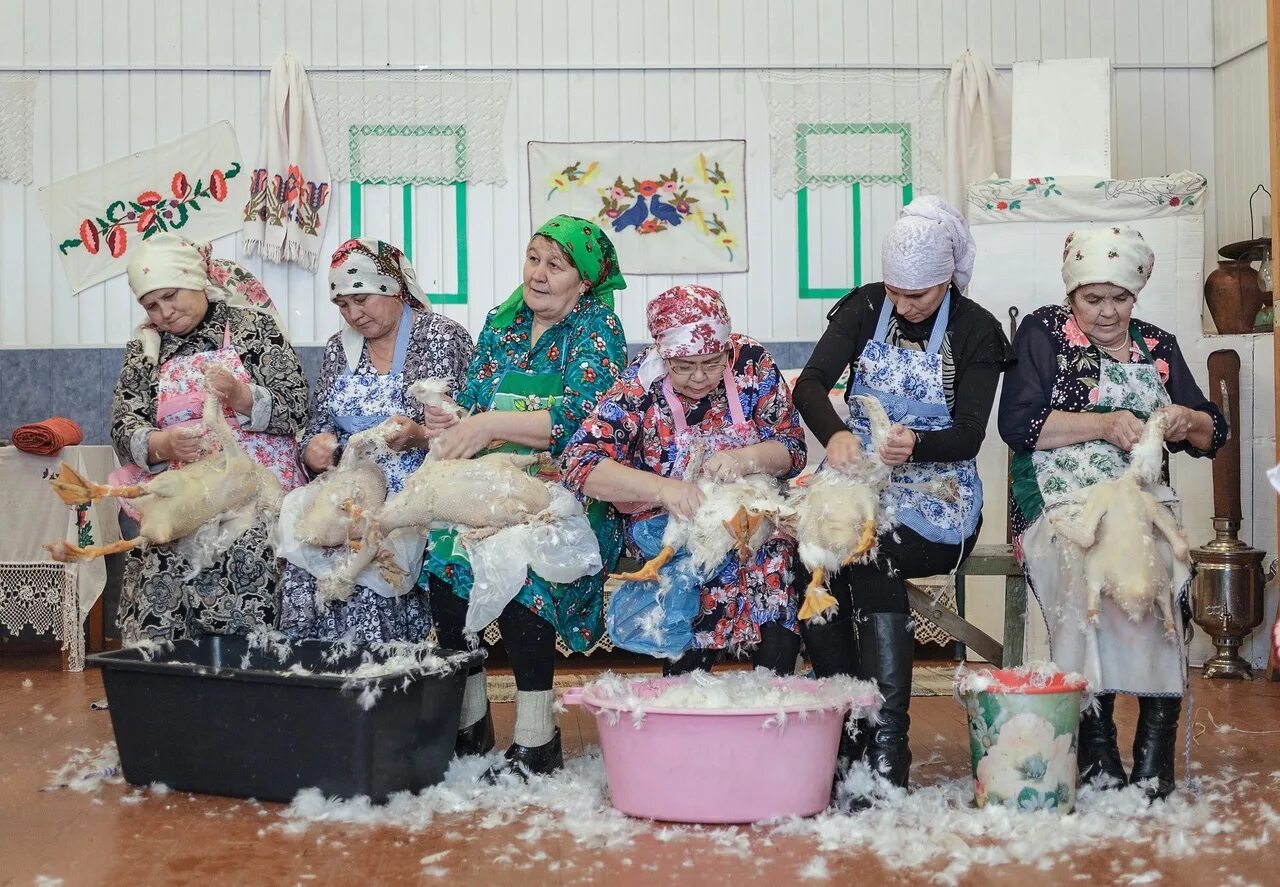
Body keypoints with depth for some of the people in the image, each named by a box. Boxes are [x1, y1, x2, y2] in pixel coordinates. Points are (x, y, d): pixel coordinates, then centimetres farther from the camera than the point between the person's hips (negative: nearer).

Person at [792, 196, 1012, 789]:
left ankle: (886, 746, -32)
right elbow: (810, 383, -9)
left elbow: (969, 434, -9)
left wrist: (916, 445, -32)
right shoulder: (865, 308, 5)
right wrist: (834, 434, -32)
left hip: (937, 494, -2)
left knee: (871, 548, -34)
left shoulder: (976, 330, -1)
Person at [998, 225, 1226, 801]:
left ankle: (1158, 734, -27)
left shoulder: (1158, 347, 22)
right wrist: (1102, 424, -12)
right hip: (1060, 506, -3)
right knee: (1085, 578, -35)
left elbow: (1213, 435, 22)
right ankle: (1096, 737, -28)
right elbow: (1018, 423, -4)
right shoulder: (1044, 332, 10)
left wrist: (1186, 422, -2)